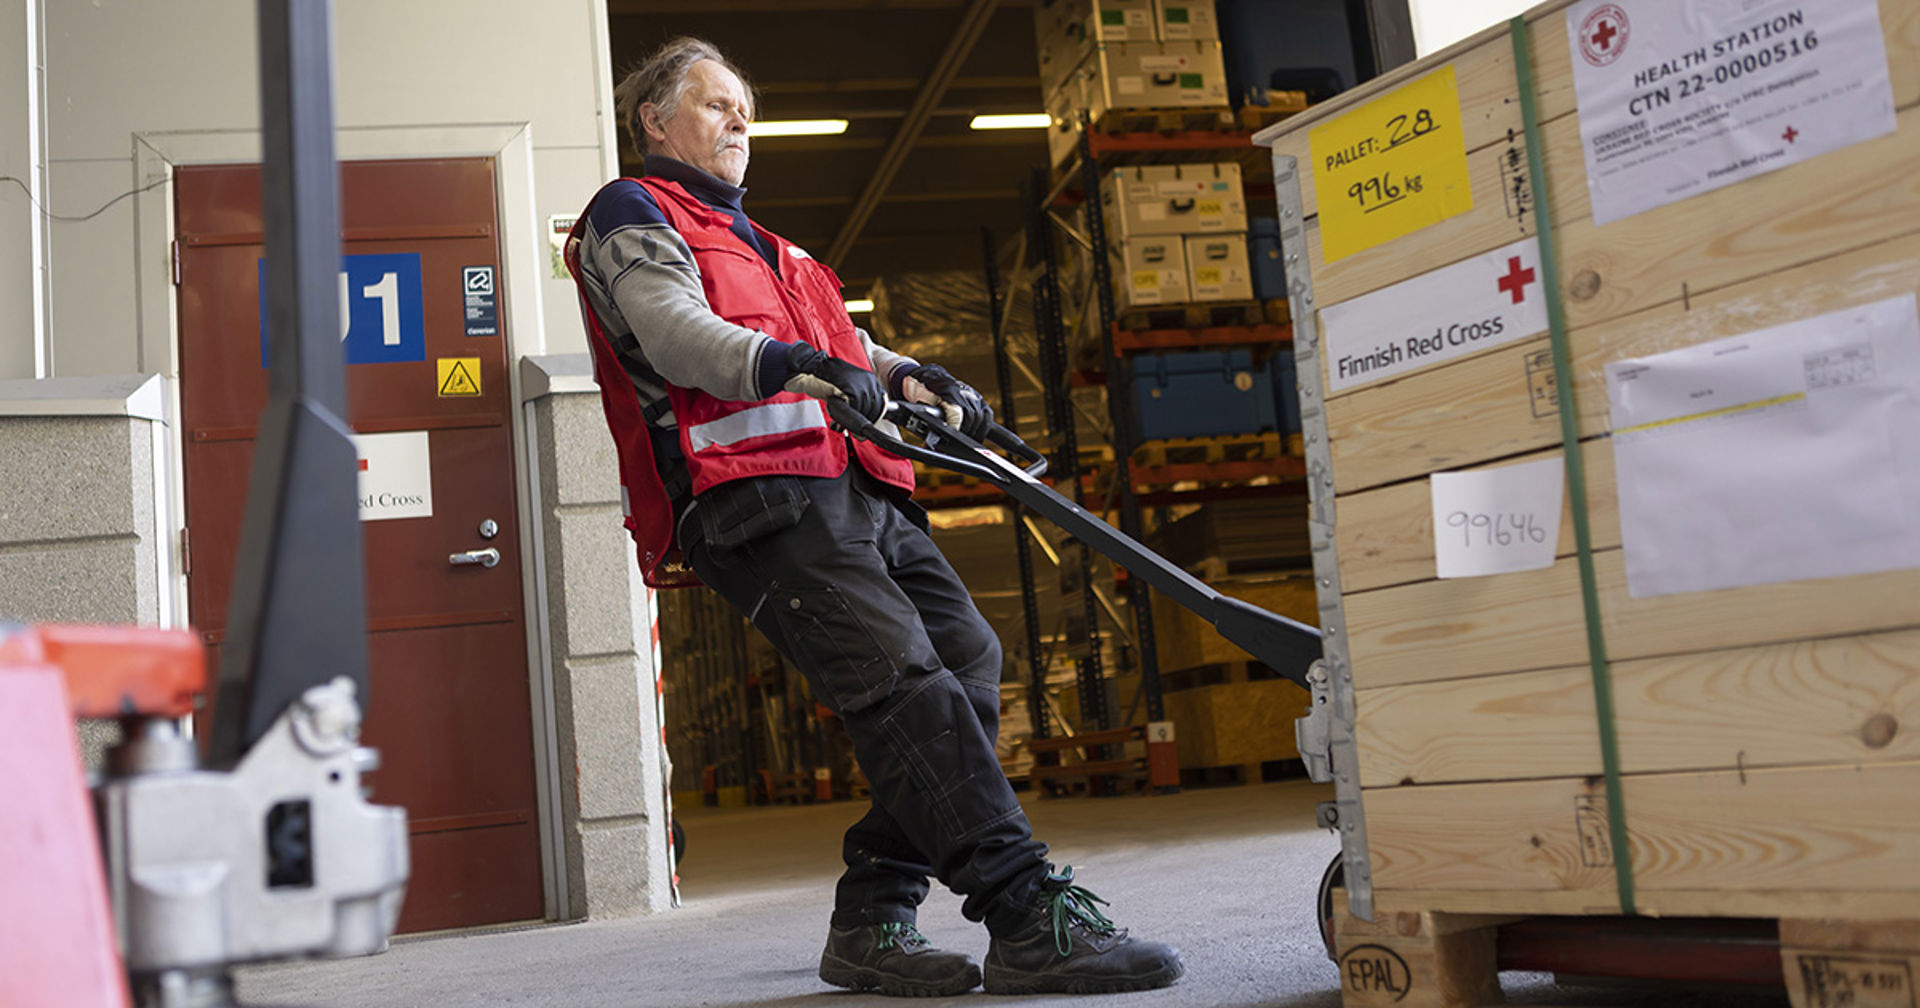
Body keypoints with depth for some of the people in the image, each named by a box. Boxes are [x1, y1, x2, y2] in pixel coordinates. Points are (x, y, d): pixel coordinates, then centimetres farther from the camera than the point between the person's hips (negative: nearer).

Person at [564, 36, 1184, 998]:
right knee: (903, 682, -21)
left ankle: (871, 919, 1)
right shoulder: (631, 216, 10)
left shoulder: (749, 241, 37)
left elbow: (840, 343, 29)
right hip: (759, 501, -8)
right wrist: (795, 364, -28)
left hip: (857, 492, 9)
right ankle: (1031, 919, -26)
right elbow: (676, 331, -10)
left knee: (967, 658, -5)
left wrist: (913, 378, 7)